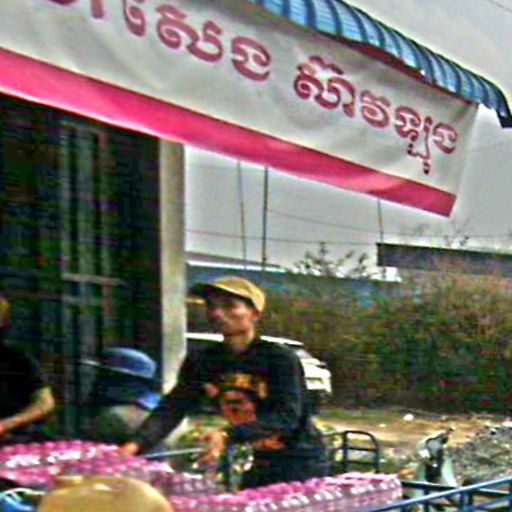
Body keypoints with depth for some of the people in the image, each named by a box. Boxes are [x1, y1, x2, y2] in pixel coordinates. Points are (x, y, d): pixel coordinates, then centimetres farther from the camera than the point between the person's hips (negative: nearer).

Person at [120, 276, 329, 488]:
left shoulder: (280, 359, -16)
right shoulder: (201, 363, 0)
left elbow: (287, 416, -25)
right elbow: (171, 409, -7)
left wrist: (228, 435, -39)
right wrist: (136, 444, -27)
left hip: (301, 465, -5)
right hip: (258, 466, 5)